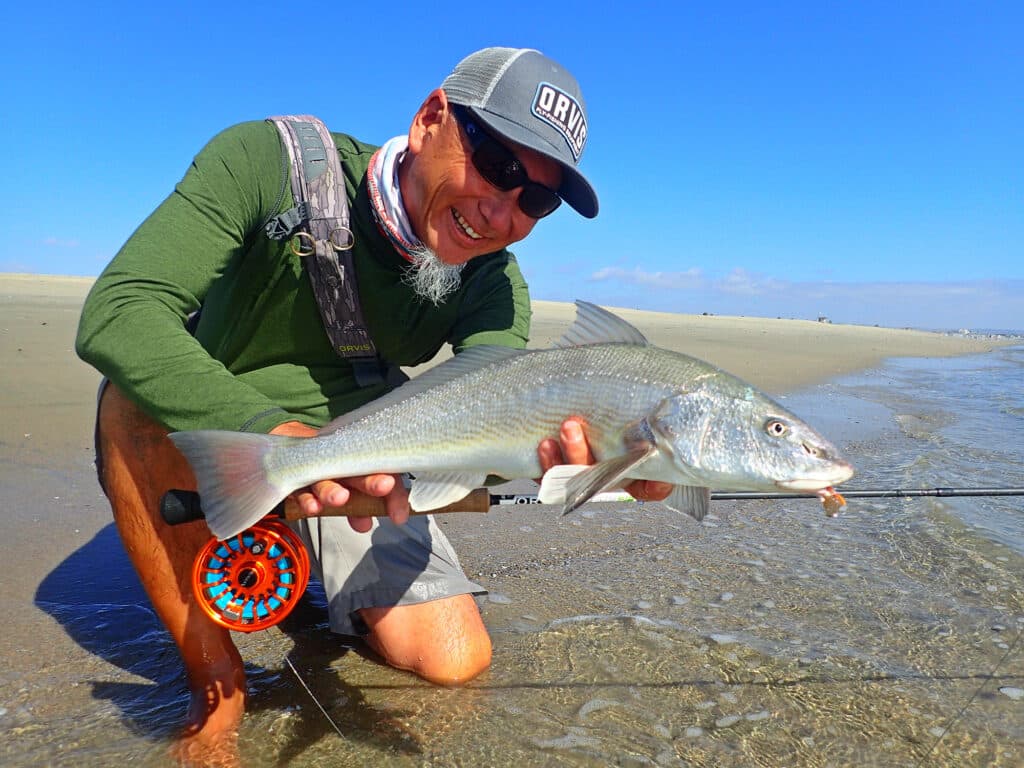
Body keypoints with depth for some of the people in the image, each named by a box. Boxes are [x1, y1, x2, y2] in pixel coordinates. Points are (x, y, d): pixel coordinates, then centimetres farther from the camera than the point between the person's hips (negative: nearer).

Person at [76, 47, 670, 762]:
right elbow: (117, 312, -32)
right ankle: (218, 690, -16)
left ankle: (319, 569, 23)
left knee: (456, 660, -7)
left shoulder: (493, 282, -12)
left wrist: (553, 444, -53)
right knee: (139, 395, -35)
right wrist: (275, 431, -49)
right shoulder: (265, 162, -23)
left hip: (356, 476, 2)